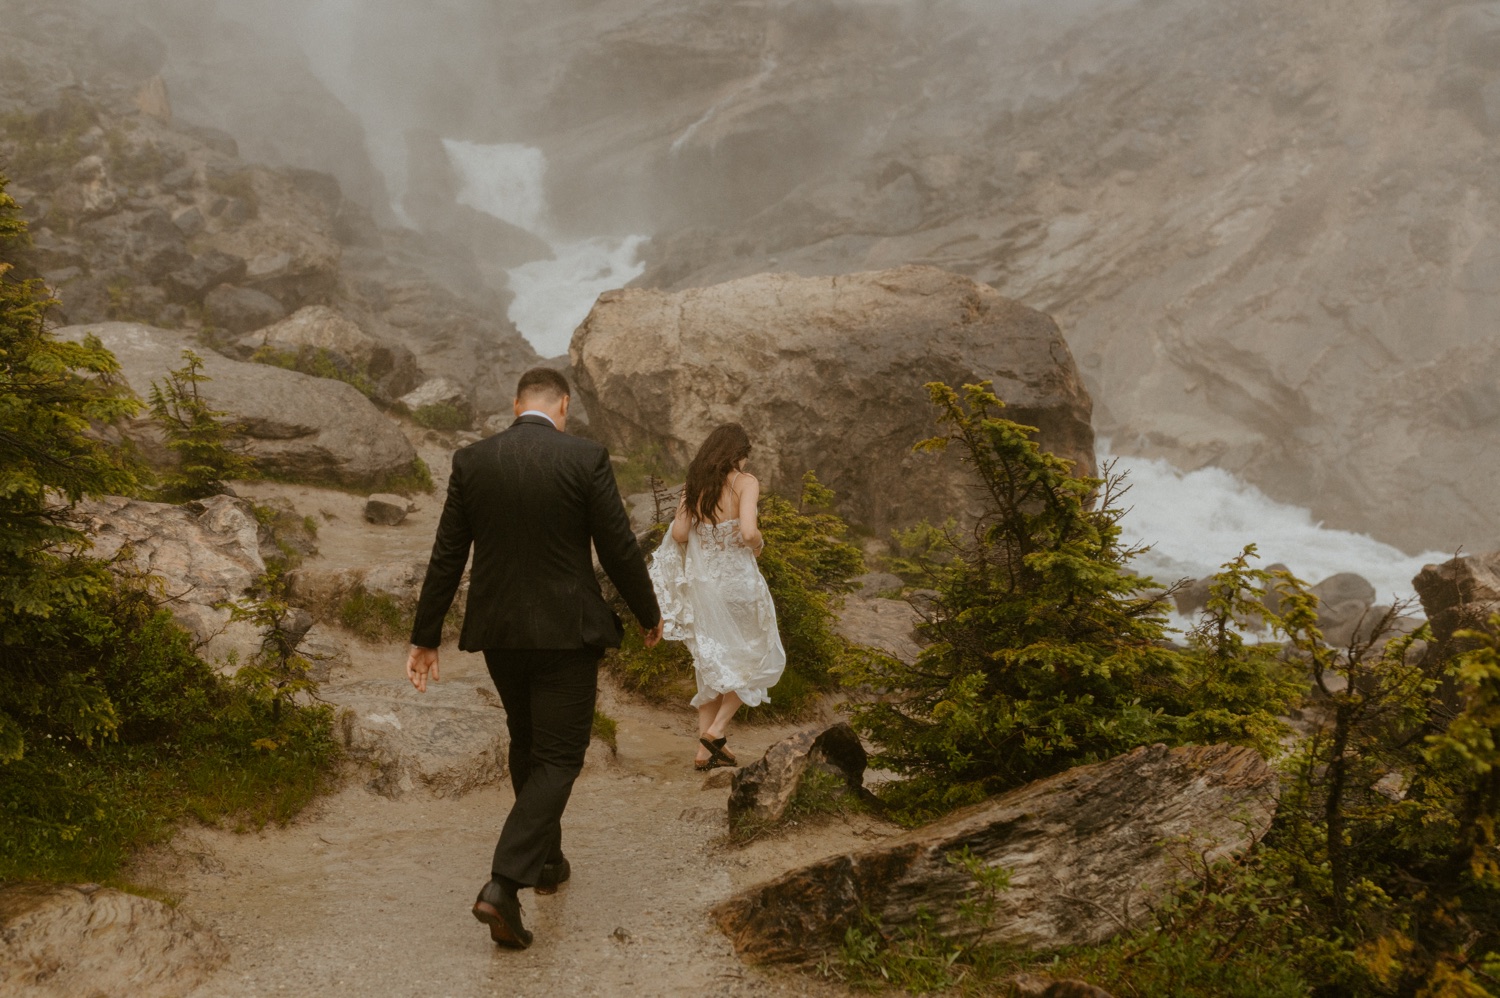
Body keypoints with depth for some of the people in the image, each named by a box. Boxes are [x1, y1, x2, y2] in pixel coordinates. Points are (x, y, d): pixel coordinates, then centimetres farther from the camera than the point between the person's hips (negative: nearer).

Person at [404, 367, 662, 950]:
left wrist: (426, 638, 7)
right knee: (558, 758, 3)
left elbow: (447, 557, 0)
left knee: (527, 745, 23)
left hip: (498, 632, 4)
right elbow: (619, 548, -8)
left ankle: (546, 860, 37)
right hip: (566, 632, -4)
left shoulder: (471, 461, -2)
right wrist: (648, 615, 8)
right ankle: (503, 885, -11)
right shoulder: (586, 459, -11)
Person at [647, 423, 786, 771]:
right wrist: (759, 545, -3)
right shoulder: (744, 482, -11)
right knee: (759, 657, 14)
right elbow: (748, 532, -24)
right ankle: (717, 729, 3)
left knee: (712, 663, 17)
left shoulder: (695, 485, 4)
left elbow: (679, 533, 0)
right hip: (737, 581, -5)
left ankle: (706, 750, 16)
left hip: (701, 582, 5)